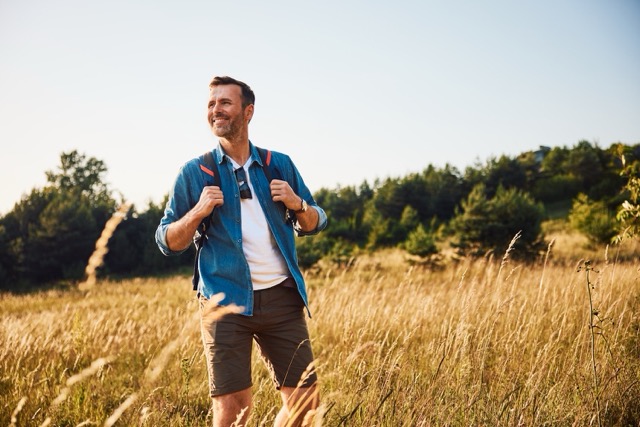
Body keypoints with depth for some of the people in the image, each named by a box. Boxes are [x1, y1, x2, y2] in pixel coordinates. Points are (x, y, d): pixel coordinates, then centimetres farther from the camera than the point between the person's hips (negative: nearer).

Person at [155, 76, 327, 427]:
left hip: (282, 298, 3)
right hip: (225, 301, -2)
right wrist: (198, 212, -12)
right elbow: (167, 243, 5)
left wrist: (297, 204, -4)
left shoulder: (279, 164, 11)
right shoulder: (195, 172, 4)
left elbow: (314, 224, 18)